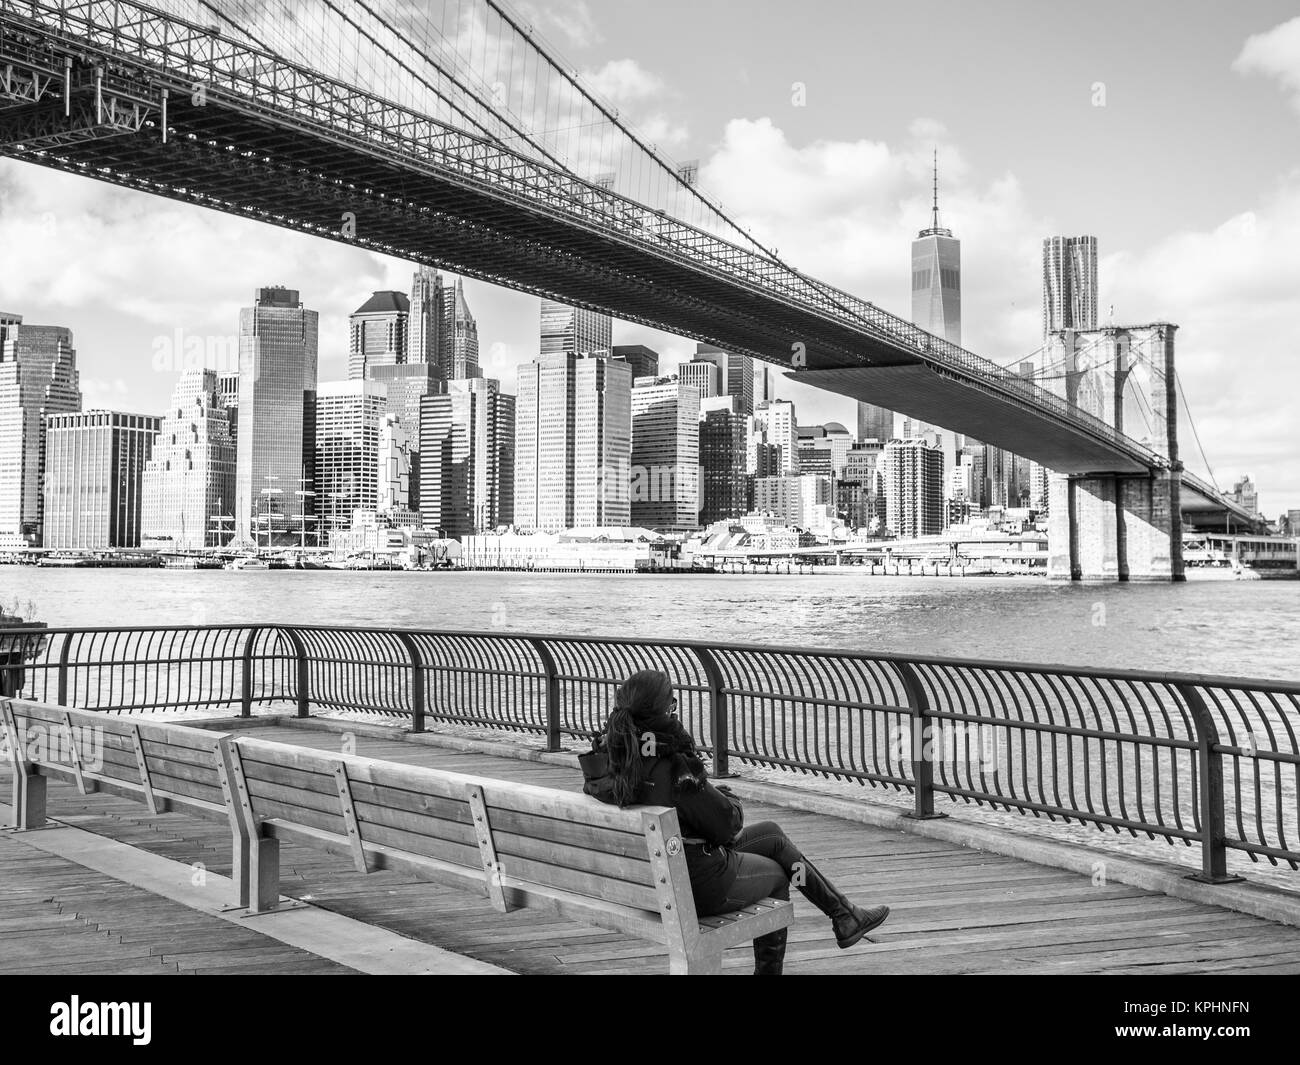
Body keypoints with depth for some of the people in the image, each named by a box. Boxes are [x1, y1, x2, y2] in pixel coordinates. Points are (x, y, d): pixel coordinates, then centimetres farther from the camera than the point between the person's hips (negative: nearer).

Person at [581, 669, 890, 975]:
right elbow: (727, 823, -23)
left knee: (772, 833, 23)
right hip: (702, 886, -8)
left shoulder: (610, 754, -10)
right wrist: (730, 799, 2)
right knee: (776, 875, 23)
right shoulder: (673, 767, -33)